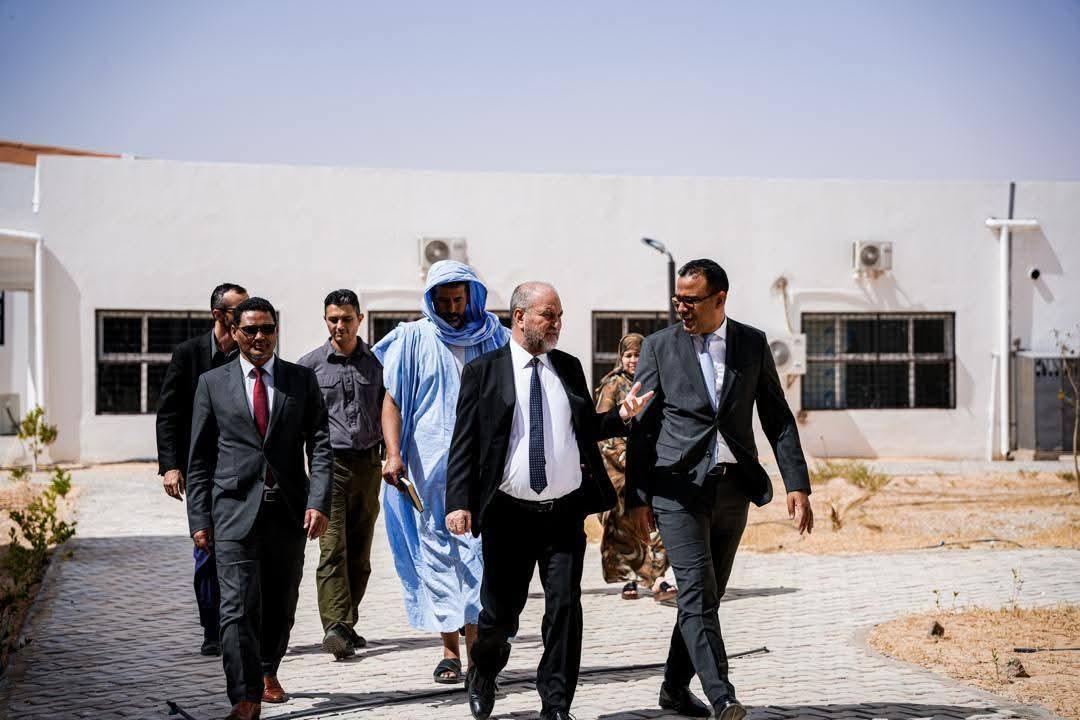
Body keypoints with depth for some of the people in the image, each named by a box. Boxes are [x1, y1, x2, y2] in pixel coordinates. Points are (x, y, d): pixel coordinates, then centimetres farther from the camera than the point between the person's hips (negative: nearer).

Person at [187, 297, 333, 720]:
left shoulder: (302, 380, 8)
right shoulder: (213, 383, 6)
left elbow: (320, 446, 3)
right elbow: (199, 458, 6)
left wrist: (319, 502, -10)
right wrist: (199, 519, 0)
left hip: (289, 511, 2)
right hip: (235, 510, -2)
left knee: (281, 605, 14)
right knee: (239, 607, -10)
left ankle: (268, 673, 37)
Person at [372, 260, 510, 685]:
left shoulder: (493, 338, 10)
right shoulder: (413, 340, 7)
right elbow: (392, 399, 4)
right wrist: (394, 453, -10)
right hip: (428, 464, 0)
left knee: (479, 549, -10)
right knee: (437, 551, 1)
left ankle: (476, 643, -10)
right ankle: (449, 648, 6)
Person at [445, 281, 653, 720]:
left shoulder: (569, 368, 11)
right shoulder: (483, 371, 0)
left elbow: (587, 428, 19)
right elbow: (464, 443, -3)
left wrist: (621, 415, -1)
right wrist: (459, 502, -13)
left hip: (566, 513, 3)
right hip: (509, 515, -3)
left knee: (565, 607, -3)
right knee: (500, 613, 6)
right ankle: (483, 674, 37)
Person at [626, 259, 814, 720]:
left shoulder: (752, 344, 7)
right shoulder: (659, 346, 1)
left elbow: (777, 418, 7)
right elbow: (640, 426, 3)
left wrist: (797, 484, -2)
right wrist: (637, 496, 0)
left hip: (733, 489, 3)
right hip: (679, 488, -3)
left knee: (707, 596, 10)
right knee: (697, 594, -13)